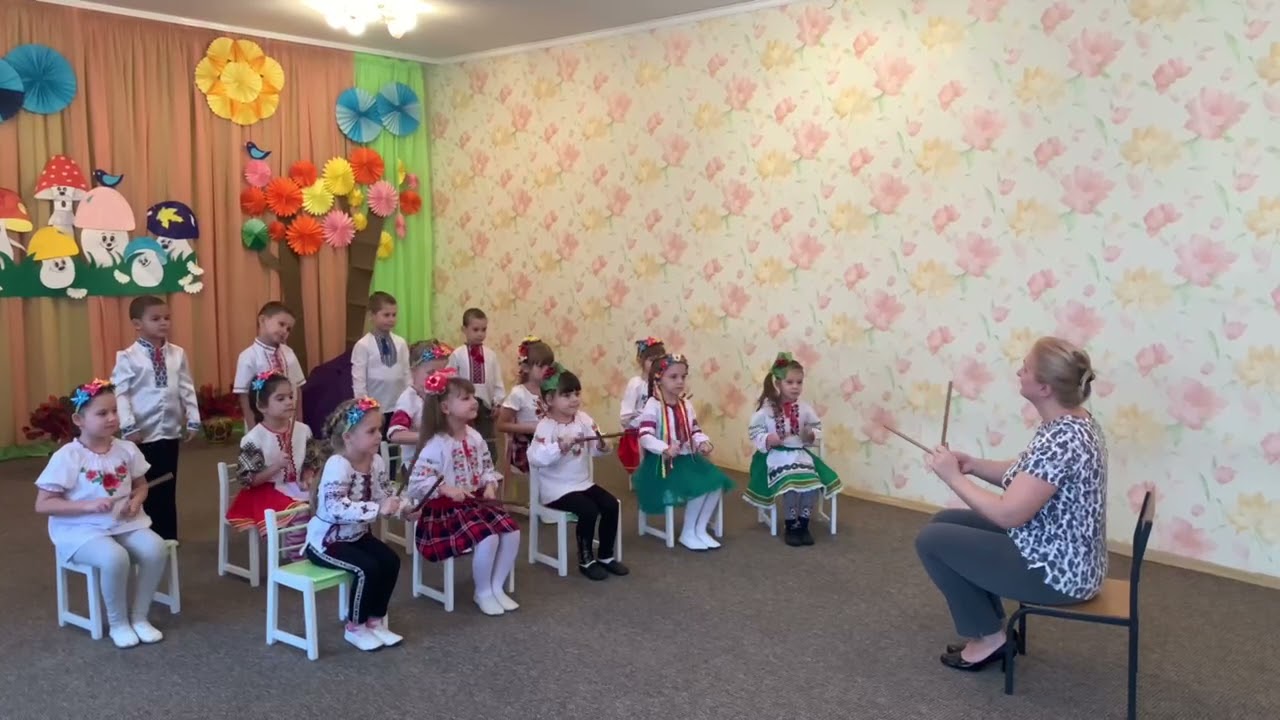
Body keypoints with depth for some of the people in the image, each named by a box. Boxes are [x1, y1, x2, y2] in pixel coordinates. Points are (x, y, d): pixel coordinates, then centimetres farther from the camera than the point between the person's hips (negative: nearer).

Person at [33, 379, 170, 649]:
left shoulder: (127, 449, 3)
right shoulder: (67, 457, -12)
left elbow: (141, 485, 18)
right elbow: (43, 505, -12)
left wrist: (136, 501, -6)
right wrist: (89, 505, -23)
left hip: (125, 524, 5)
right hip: (82, 531, -5)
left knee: (156, 549, -24)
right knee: (115, 557, -34)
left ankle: (139, 617, -2)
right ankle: (117, 623, -7)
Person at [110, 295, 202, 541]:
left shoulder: (178, 354, 4)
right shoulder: (127, 357, -8)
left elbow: (187, 390, 7)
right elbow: (120, 393, -12)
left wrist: (193, 420, 3)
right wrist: (129, 426, -18)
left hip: (170, 432, 4)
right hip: (142, 434, -4)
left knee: (167, 490, 11)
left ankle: (168, 540, 21)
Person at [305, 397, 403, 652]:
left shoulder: (376, 462, -4)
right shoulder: (338, 465, -29)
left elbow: (386, 496, 8)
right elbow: (336, 508, -40)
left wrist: (403, 508, -12)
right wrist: (378, 509, -44)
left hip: (356, 534, 8)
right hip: (325, 539, -8)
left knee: (391, 561, -6)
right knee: (368, 568, -22)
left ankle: (375, 620, 12)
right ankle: (355, 628, 0)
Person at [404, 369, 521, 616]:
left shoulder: (475, 437, 4)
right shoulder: (436, 445, -18)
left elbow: (488, 467, 14)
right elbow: (417, 481, -21)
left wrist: (490, 485, -5)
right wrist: (446, 489, -31)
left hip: (477, 502, 8)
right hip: (446, 509, -7)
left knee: (512, 532, -9)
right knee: (487, 538, -26)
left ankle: (496, 587, 8)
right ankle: (482, 592, -1)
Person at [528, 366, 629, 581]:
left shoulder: (584, 419, 3)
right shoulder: (545, 426, -15)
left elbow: (596, 450, -2)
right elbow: (535, 458, -29)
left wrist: (602, 446, -25)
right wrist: (561, 446, -39)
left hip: (583, 483, 7)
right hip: (556, 489, -6)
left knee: (611, 505, -9)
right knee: (589, 510, -24)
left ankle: (606, 556, 9)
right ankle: (586, 560, -3)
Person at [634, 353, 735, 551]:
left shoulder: (686, 404, 9)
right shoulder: (653, 406, -14)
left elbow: (694, 430, 15)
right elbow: (645, 437, -22)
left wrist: (703, 442, -8)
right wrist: (665, 449, -37)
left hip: (687, 458, 8)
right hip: (662, 462, -8)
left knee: (716, 483, -8)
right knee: (699, 487, -24)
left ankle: (700, 530, 5)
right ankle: (688, 534, -4)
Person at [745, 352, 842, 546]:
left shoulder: (805, 409, 2)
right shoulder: (766, 409, -7)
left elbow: (818, 428, 11)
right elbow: (754, 432, -4)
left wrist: (811, 435, -10)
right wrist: (767, 440, -22)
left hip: (800, 454, 4)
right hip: (776, 456, -3)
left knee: (813, 484, -19)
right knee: (791, 485, -26)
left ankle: (803, 525, 3)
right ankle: (792, 526, -3)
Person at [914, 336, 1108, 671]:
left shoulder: (1061, 440, -29)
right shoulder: (1069, 422, 2)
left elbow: (1009, 514, -28)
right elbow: (1029, 474, 14)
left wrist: (954, 478, -16)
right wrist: (973, 465, 0)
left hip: (1057, 571, -10)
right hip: (1062, 554, 10)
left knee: (931, 541, -2)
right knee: (944, 522, 15)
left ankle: (989, 637, 11)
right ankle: (989, 628, 21)